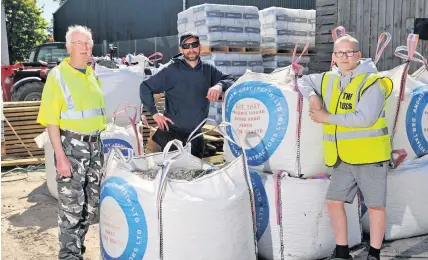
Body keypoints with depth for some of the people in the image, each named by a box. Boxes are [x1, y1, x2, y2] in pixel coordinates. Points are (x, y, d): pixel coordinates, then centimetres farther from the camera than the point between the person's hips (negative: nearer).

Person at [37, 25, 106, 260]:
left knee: (91, 204, 14)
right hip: (71, 145, -7)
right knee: (72, 207, -2)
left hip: (94, 145, 7)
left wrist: (99, 145, 14)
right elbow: (51, 120, -13)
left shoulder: (92, 76, 12)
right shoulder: (57, 75, -8)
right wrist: (60, 156, -20)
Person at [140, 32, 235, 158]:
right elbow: (145, 87, -6)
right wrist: (155, 113, -10)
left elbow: (231, 81, 0)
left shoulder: (208, 69, 2)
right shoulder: (171, 70, -9)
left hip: (196, 136, 4)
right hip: (171, 133, -4)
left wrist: (220, 86, -22)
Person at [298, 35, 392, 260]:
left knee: (375, 205, 6)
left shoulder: (371, 82, -12)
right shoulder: (328, 80, 9)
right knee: (334, 201, 9)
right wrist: (312, 96, 3)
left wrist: (327, 118, -16)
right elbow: (304, 80, 26)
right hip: (342, 158, 7)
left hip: (369, 155, -6)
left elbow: (364, 118, -23)